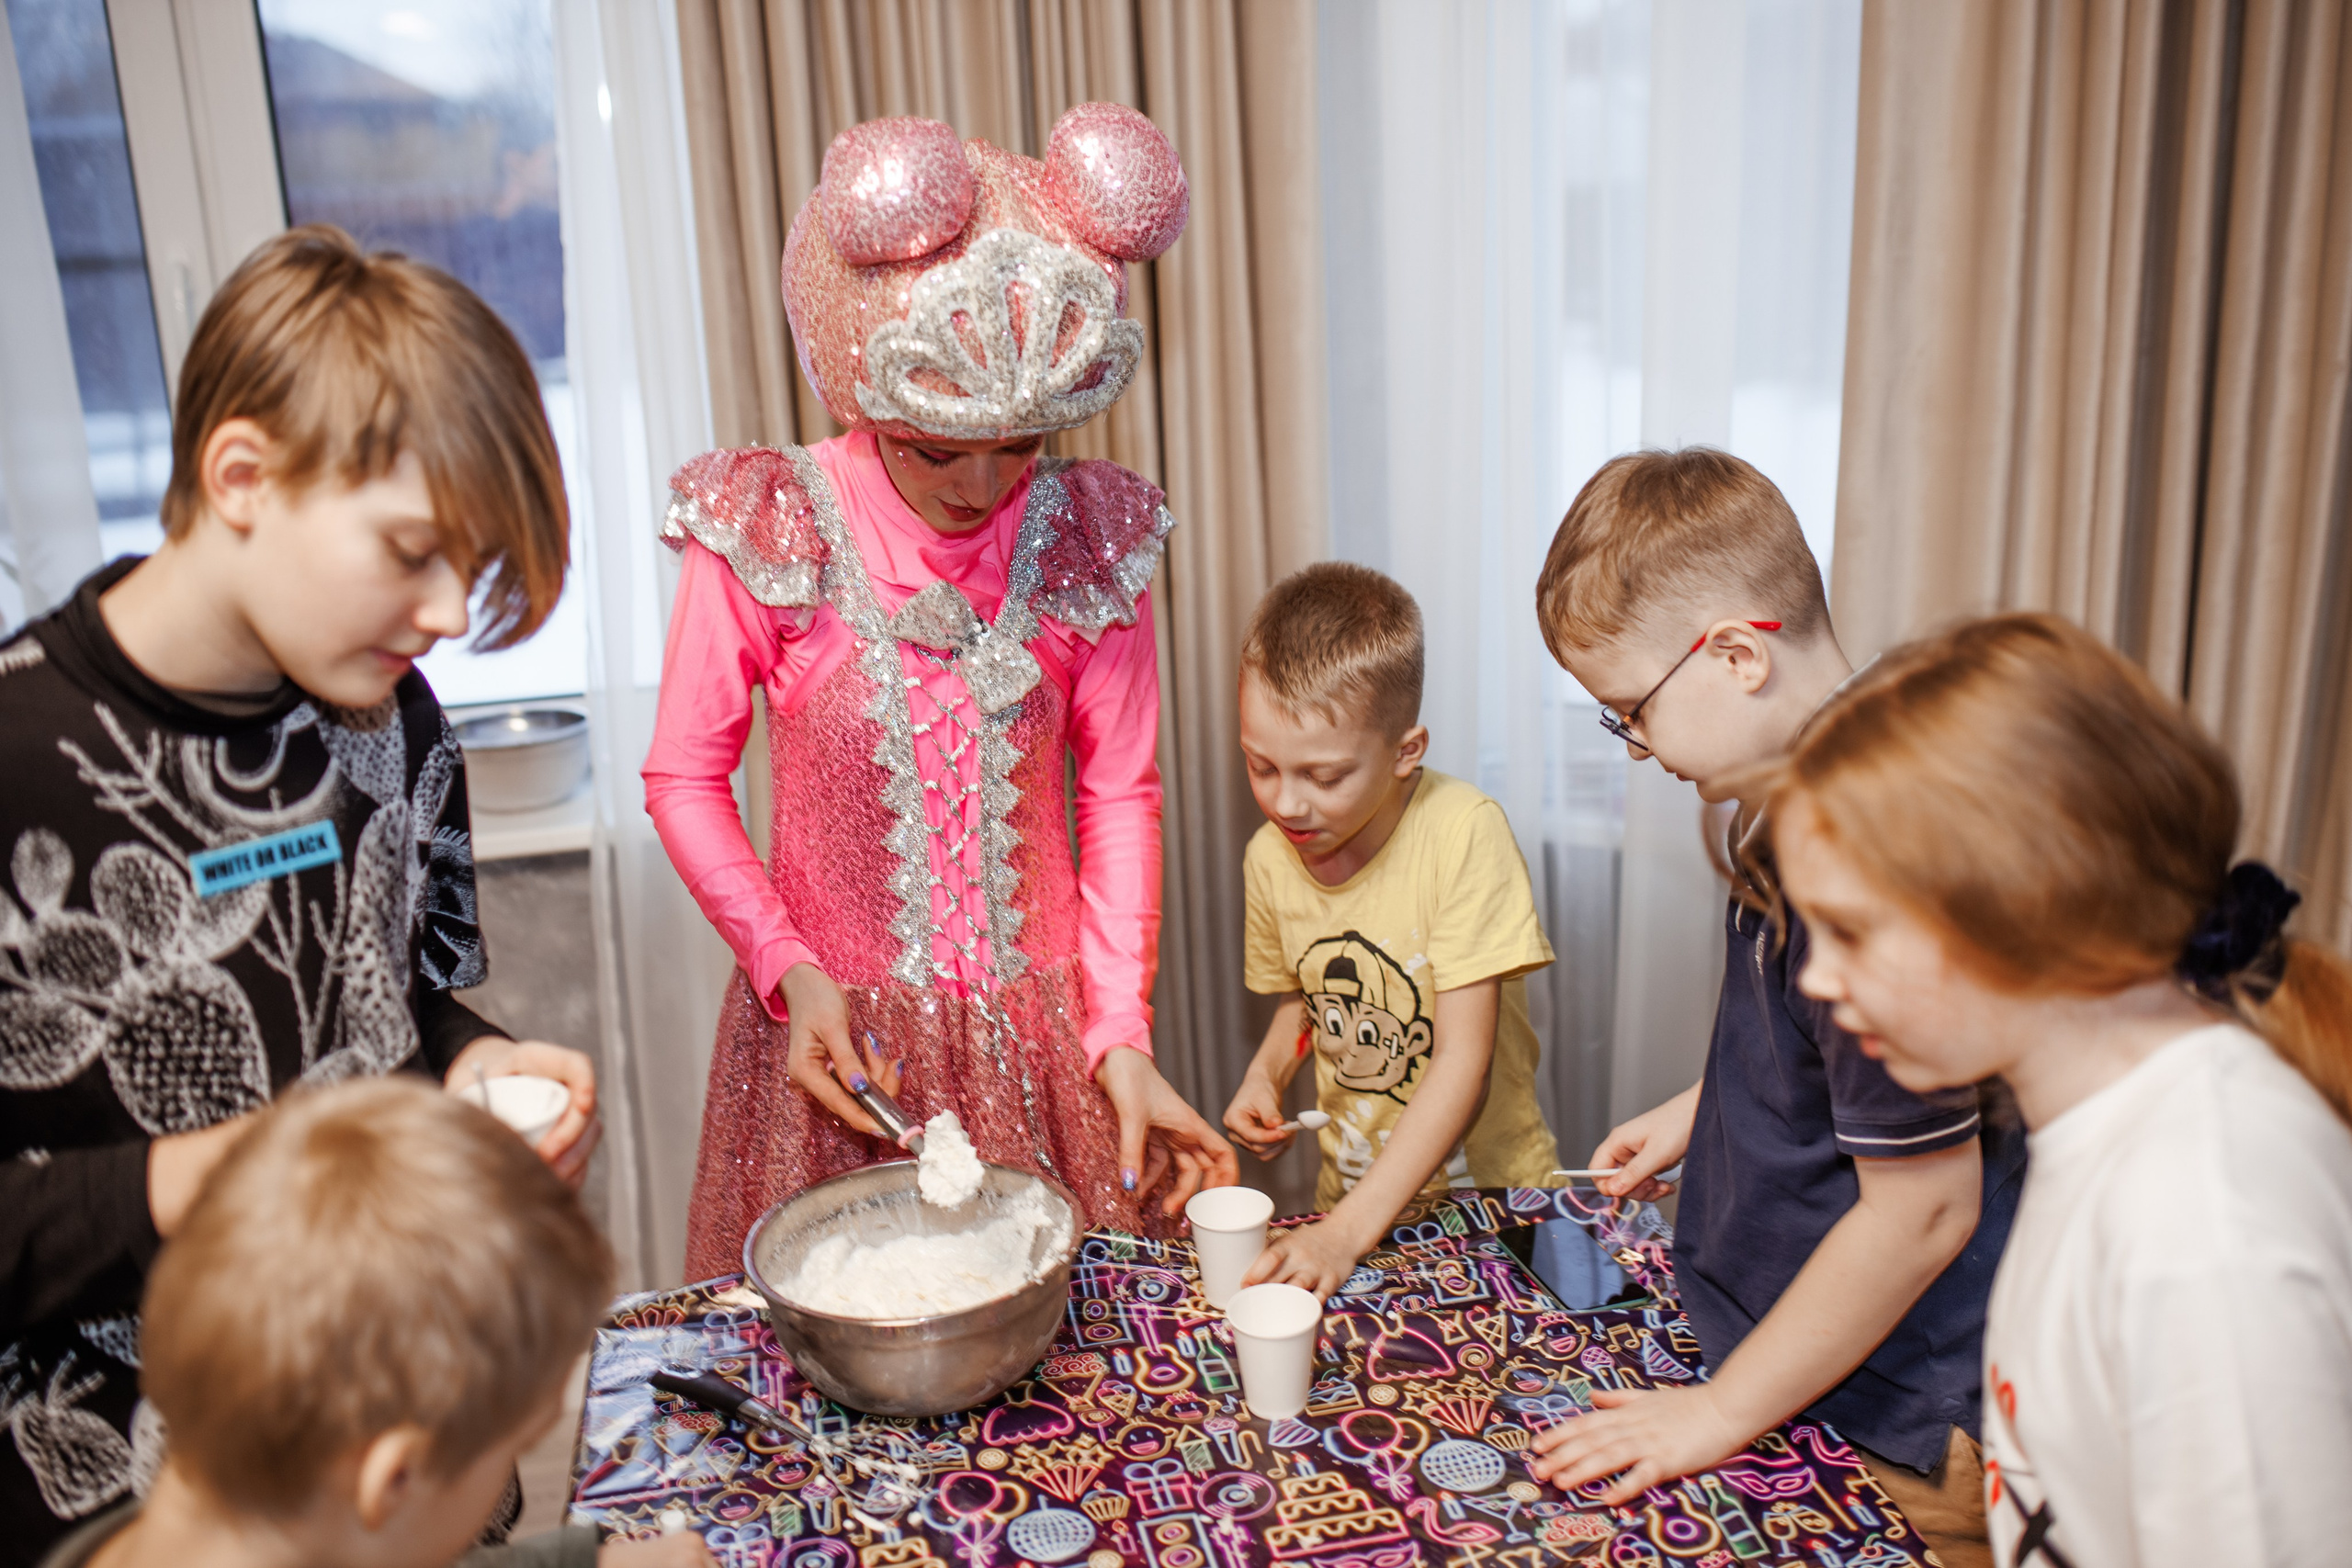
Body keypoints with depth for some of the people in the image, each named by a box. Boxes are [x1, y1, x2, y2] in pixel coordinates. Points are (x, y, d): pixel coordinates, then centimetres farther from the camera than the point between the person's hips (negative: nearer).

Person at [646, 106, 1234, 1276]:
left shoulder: (1087, 535, -7)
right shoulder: (765, 531, -12)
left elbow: (1120, 792, -2)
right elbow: (684, 778, -3)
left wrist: (1120, 1034, -8)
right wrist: (791, 971, -15)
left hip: (1034, 1025, 2)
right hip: (835, 1023, -1)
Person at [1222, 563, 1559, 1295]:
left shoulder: (1463, 834, -18)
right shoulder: (1269, 857, -2)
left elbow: (1464, 1065, -19)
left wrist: (1347, 1231, -24)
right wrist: (1265, 1075, -3)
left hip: (1488, 1183, -3)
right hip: (1351, 1192, 4)